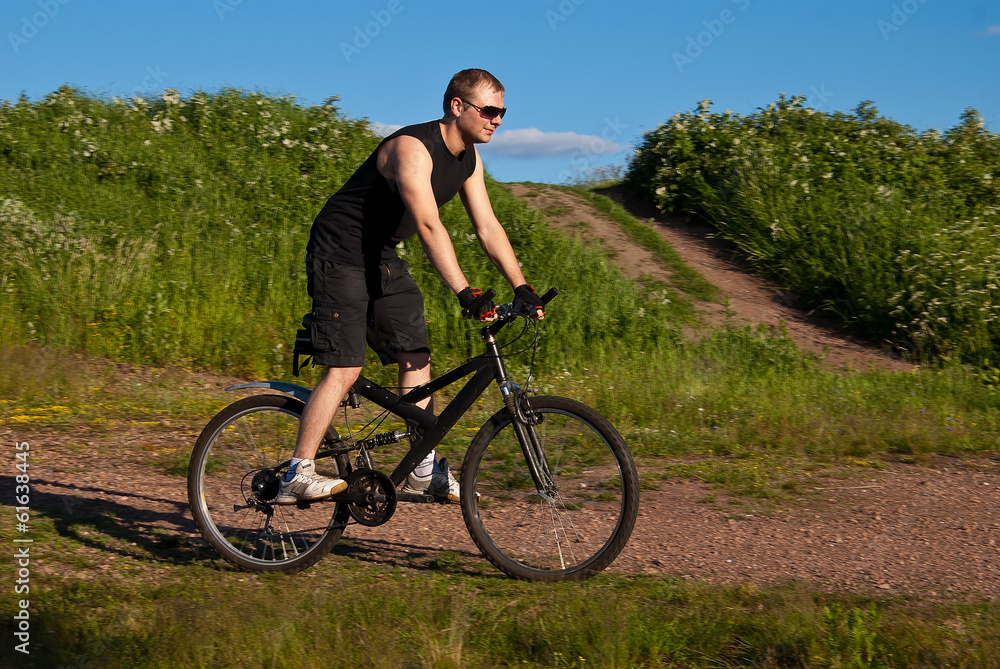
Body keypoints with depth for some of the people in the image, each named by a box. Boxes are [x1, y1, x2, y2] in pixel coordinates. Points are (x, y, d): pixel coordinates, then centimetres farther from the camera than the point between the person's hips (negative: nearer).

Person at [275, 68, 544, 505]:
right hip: (340, 254, -9)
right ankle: (296, 477, -12)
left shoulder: (469, 160, 3)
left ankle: (424, 468, 11)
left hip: (381, 257, 9)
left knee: (416, 356, 3)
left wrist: (522, 289, -5)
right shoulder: (412, 148, -25)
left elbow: (488, 227, 4)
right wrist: (465, 293, -41)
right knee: (344, 368, -15)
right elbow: (429, 226, -35)